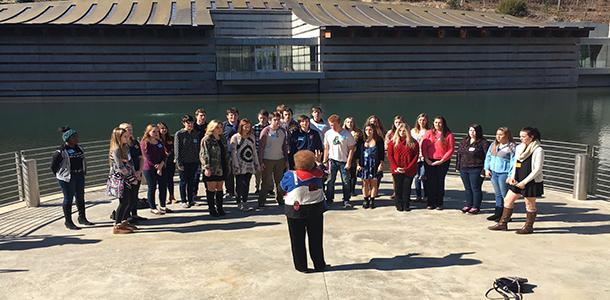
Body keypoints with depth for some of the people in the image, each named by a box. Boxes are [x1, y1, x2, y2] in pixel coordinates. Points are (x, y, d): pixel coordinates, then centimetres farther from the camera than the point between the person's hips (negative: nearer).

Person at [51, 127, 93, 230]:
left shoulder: (79, 148, 9)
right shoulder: (61, 151, -12)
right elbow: (53, 165, -7)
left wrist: (83, 172, 13)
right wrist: (60, 176, -3)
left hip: (80, 177, 7)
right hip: (67, 179, -7)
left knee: (80, 197, 14)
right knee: (68, 199, 0)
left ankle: (82, 218, 27)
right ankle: (68, 222, 10)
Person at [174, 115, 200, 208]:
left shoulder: (196, 133, 8)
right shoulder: (179, 134, -5)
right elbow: (177, 149, -6)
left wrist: (199, 160, 7)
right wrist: (179, 163, -11)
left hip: (194, 162, 4)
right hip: (184, 162, -4)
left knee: (192, 181, 9)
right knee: (184, 182, 3)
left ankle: (190, 200, 18)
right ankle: (184, 201, 11)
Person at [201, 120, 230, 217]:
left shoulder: (222, 139, 13)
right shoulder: (206, 140, -9)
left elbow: (226, 153, 18)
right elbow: (204, 155, -13)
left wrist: (227, 166, 14)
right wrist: (207, 167, -19)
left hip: (222, 168, 7)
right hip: (212, 169, -6)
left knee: (220, 189, 12)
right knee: (211, 189, 2)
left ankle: (220, 208, 20)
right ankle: (212, 209, 9)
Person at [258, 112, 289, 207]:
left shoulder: (282, 131, 7)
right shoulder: (266, 131, -6)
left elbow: (285, 146, 13)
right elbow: (261, 147, -7)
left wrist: (286, 159, 10)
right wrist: (261, 162, -11)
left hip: (280, 159, 4)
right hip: (268, 160, -4)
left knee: (280, 181, 9)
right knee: (267, 182, -2)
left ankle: (280, 200, 21)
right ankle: (261, 202, 7)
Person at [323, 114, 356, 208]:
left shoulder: (347, 134, -8)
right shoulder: (328, 133, 2)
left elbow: (351, 149, -5)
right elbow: (326, 148, 9)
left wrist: (348, 162, -10)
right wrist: (325, 161, 6)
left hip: (344, 161, -2)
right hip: (332, 160, 2)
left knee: (346, 182, 2)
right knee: (330, 181, 5)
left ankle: (346, 200, 12)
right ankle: (329, 199, 16)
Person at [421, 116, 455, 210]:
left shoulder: (448, 135, 0)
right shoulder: (429, 133, 7)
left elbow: (450, 150, -3)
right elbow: (423, 147, 4)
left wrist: (442, 160, -10)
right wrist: (426, 159, -6)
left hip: (443, 162, -2)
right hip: (429, 162, 2)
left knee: (440, 182, 4)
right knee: (430, 182, 2)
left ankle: (439, 203, 13)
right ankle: (431, 203, 10)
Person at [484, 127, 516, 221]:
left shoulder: (512, 147, -10)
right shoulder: (493, 145, 11)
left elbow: (513, 162, -13)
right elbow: (488, 157, 18)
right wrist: (487, 169, 9)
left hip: (504, 173, -7)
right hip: (493, 172, 7)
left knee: (505, 195, -1)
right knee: (498, 194, 15)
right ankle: (498, 213, 24)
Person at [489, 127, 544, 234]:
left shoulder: (538, 150, -13)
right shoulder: (519, 147, 9)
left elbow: (537, 169, -15)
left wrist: (524, 182, -17)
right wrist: (512, 176, 0)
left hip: (531, 182, -7)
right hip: (517, 181, 7)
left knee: (530, 204, 6)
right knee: (508, 200, 8)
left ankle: (528, 227, 20)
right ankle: (503, 223, 17)